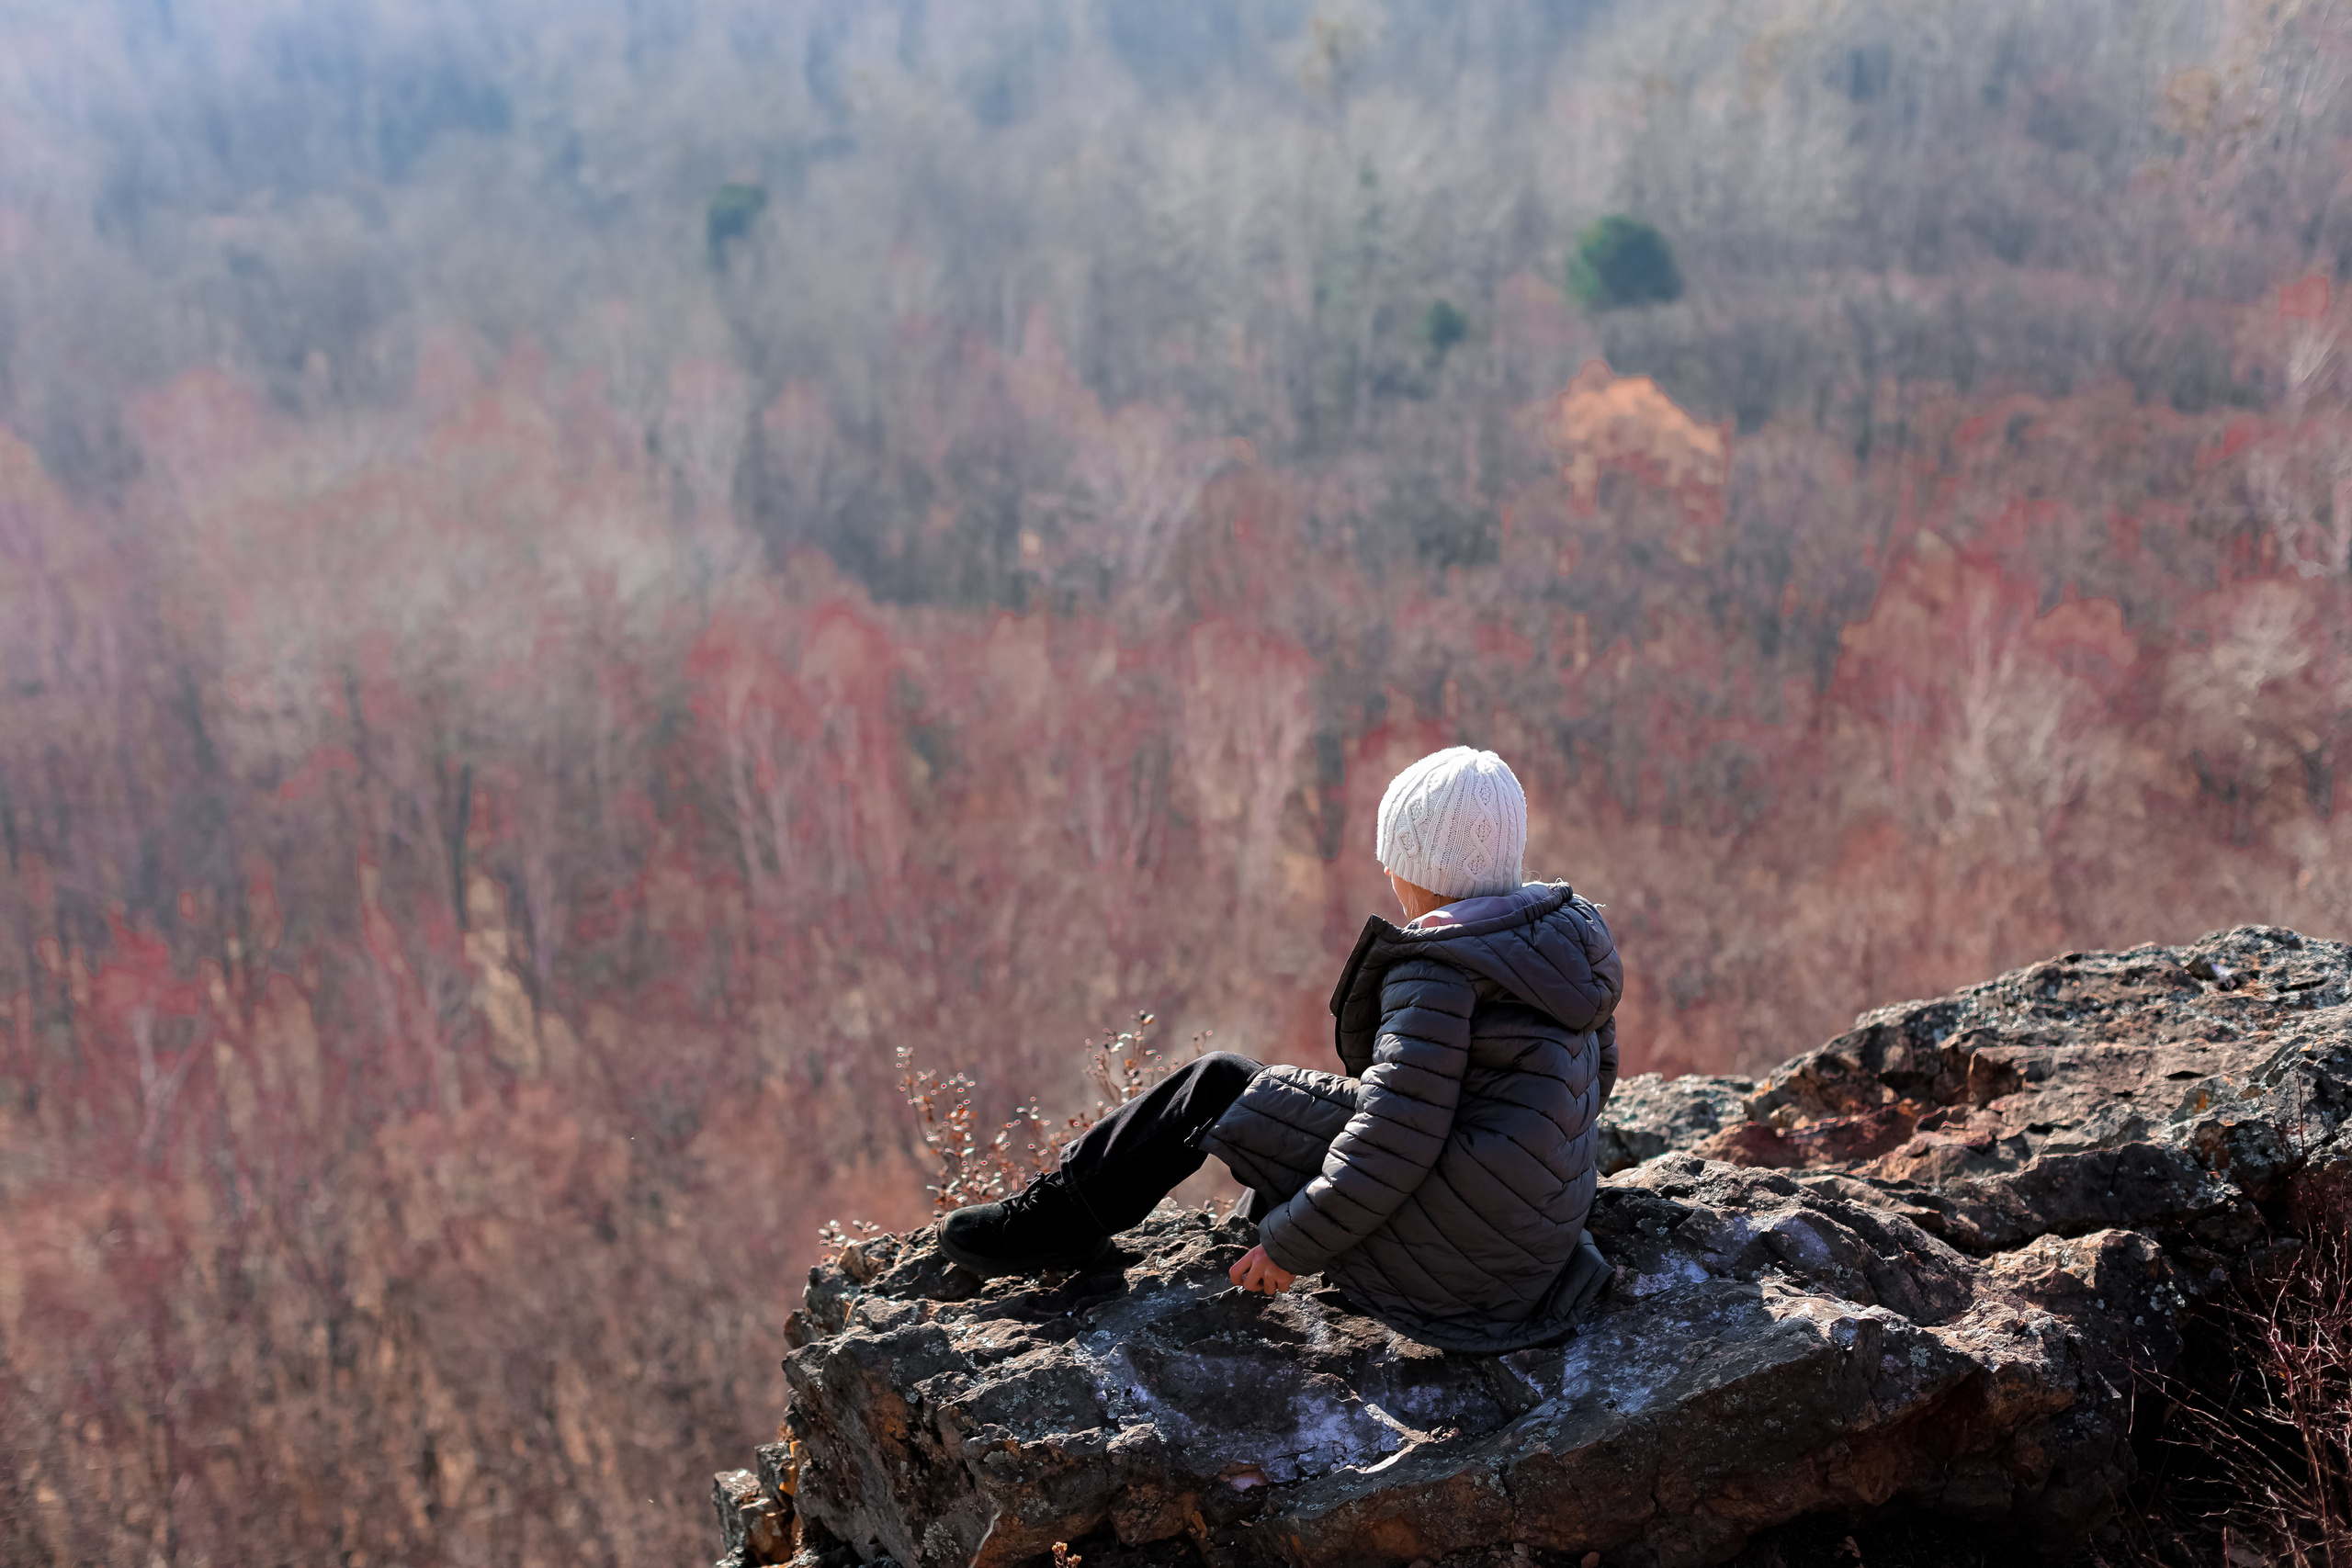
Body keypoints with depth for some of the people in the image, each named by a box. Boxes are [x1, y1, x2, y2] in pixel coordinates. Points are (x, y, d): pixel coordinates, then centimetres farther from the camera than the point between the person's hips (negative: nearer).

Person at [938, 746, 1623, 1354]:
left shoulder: (1437, 973, -21)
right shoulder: (1562, 930, 6)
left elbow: (1392, 1141, -23)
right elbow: (1595, 1072, 18)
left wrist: (1294, 1244, -12)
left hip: (1453, 1237, -9)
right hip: (1538, 1232, 9)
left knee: (1216, 1087, 2)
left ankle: (1059, 1219, 17)